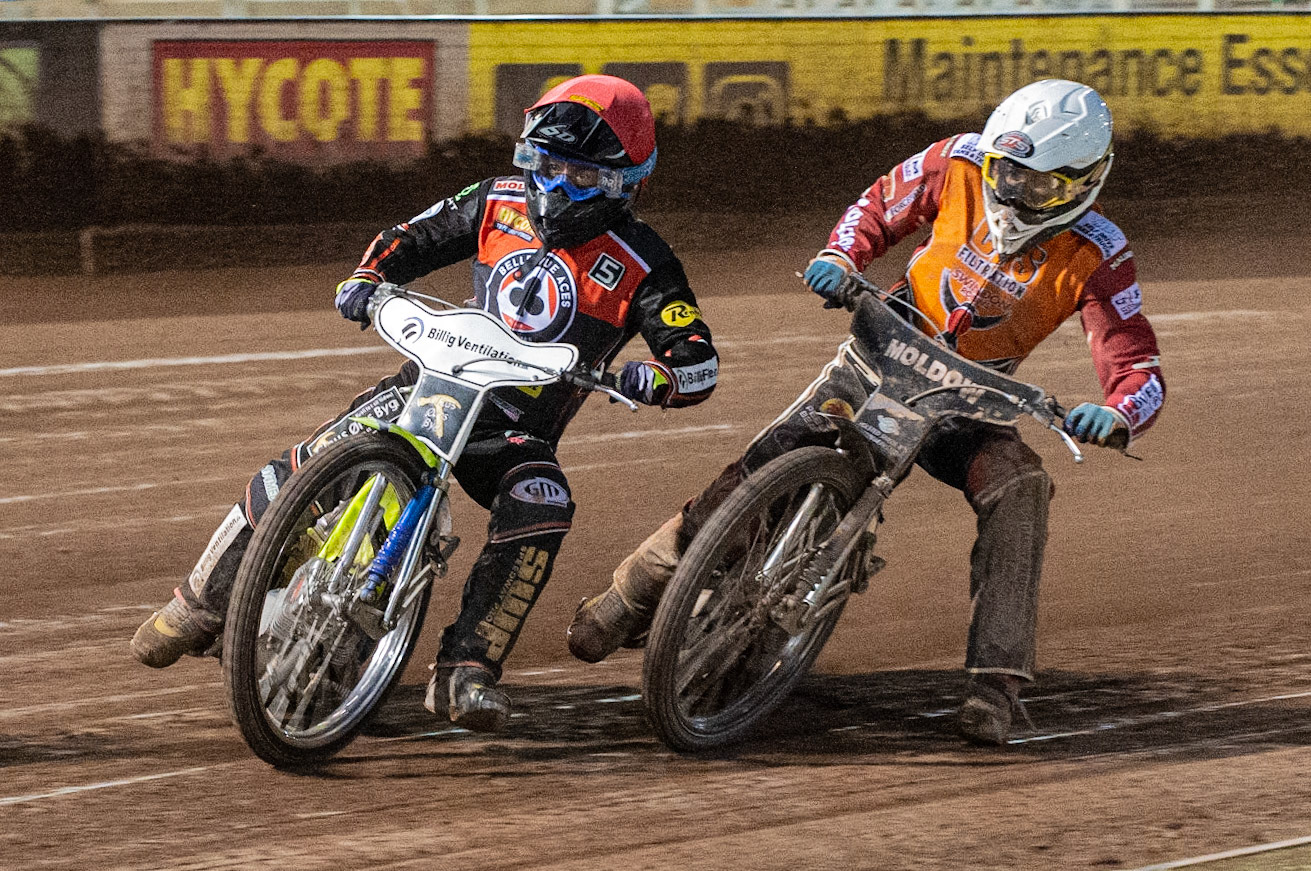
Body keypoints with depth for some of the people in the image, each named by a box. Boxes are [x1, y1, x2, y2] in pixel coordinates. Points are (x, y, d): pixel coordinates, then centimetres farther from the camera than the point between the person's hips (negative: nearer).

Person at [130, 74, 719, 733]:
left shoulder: (641, 264, -9)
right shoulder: (499, 203, 3)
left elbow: (699, 365, -13)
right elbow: (412, 238, 16)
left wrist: (649, 379, -35)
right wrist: (367, 279, -4)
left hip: (520, 425, -2)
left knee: (541, 506, -35)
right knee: (298, 474, -14)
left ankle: (465, 671, -30)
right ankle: (202, 603, 5)